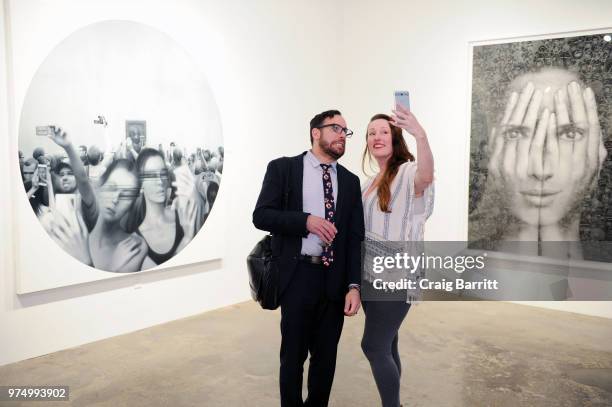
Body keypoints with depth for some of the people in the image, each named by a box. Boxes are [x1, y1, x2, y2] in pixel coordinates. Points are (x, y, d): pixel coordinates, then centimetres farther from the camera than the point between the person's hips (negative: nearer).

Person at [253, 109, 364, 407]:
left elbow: (355, 236, 3)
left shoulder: (350, 180, 9)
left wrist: (353, 285, -6)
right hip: (298, 276, -3)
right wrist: (306, 220, -19)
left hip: (335, 279, 3)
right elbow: (261, 216, -7)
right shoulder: (283, 168, 1)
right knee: (293, 354, 10)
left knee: (326, 355, 14)